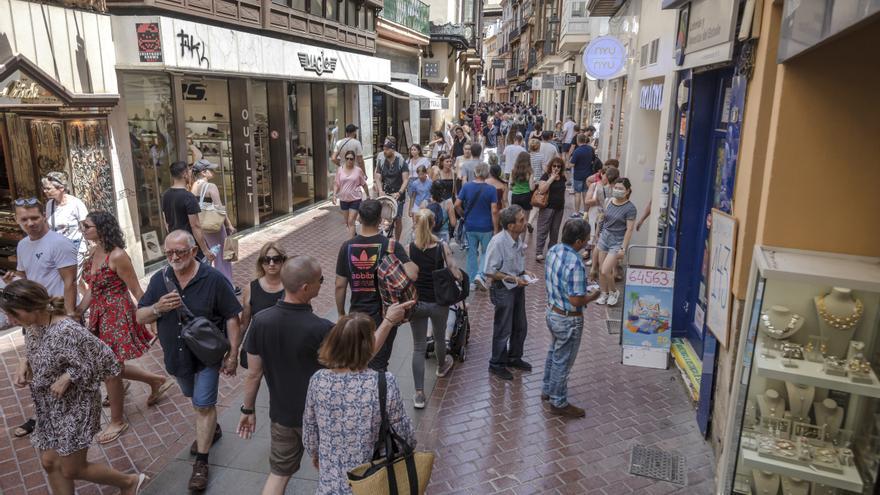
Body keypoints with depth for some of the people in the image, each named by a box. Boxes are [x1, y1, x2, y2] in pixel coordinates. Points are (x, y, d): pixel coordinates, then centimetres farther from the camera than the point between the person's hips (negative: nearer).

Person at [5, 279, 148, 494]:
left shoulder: (66, 332, -29)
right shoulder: (34, 326, -4)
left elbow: (100, 358, -23)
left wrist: (68, 377, -26)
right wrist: (25, 369, -3)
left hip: (74, 408, -8)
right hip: (49, 409, 8)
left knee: (72, 470, 5)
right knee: (50, 462, 15)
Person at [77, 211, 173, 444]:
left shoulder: (117, 256, -19)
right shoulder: (93, 252, 6)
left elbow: (136, 291, -15)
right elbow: (92, 289, 14)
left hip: (117, 316, -9)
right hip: (99, 316, 9)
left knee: (111, 371, 4)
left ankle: (117, 422, 24)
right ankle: (157, 381, 37)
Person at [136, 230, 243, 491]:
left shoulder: (214, 279, -18)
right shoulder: (159, 280, -6)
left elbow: (231, 318, -14)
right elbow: (140, 317, -2)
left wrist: (232, 355, -15)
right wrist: (158, 308, -25)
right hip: (177, 357, 5)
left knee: (203, 405, -2)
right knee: (196, 399, 25)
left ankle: (201, 462, 11)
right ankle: (211, 428, 51)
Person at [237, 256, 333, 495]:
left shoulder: (260, 320, -16)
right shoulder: (321, 329, -30)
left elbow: (254, 373, -5)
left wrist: (248, 409, 10)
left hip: (281, 414, 4)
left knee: (279, 473, 23)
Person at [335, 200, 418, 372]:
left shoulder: (348, 247, -6)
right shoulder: (391, 246, -14)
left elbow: (340, 286, -2)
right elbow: (412, 275, -27)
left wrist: (341, 314, 11)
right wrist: (414, 266, -4)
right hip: (384, 315, -2)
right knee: (378, 367, 10)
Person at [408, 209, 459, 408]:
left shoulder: (409, 248, -10)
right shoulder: (442, 247, -12)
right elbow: (456, 275, -12)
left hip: (416, 303, 0)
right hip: (439, 302, 0)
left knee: (418, 347, 8)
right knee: (439, 337, 27)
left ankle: (419, 394, 5)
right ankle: (442, 366, 56)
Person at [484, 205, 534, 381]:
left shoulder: (517, 239, -1)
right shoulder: (498, 242, -25)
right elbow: (490, 272, -21)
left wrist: (524, 272, -1)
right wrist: (513, 279, -22)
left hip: (518, 287, 8)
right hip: (503, 289, -8)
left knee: (520, 326, 20)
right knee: (503, 330, 6)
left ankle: (514, 358, 41)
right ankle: (497, 364, 26)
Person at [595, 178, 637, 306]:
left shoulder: (630, 208, -12)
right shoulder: (608, 202, 3)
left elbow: (629, 229, -12)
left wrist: (623, 248, -14)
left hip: (617, 242, -5)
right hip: (604, 237, 5)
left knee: (605, 271, -11)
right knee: (601, 270, 8)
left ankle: (614, 292, 16)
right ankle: (604, 294, 27)